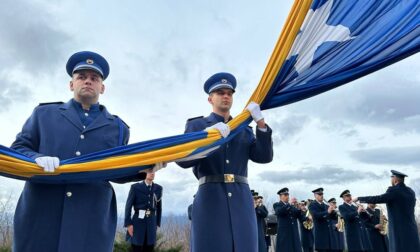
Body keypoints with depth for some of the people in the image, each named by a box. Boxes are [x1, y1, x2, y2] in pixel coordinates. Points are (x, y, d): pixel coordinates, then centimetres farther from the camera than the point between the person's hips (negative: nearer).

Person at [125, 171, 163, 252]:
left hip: (151, 223, 3)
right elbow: (128, 206, -4)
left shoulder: (158, 188, 7)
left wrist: (157, 223, 11)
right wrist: (128, 224, -9)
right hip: (138, 222, -3)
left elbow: (159, 207, 12)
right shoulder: (135, 187, -3)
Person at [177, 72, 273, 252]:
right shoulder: (196, 125, 12)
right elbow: (183, 160, -2)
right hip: (210, 200, -3)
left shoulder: (245, 130, 21)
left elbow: (264, 157, 6)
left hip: (242, 202, 3)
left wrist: (261, 123, -6)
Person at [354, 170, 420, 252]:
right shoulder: (411, 191, 10)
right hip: (412, 230, 7)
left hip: (399, 230, -7)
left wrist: (359, 198, -12)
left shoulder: (394, 191, -13)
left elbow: (378, 199, -20)